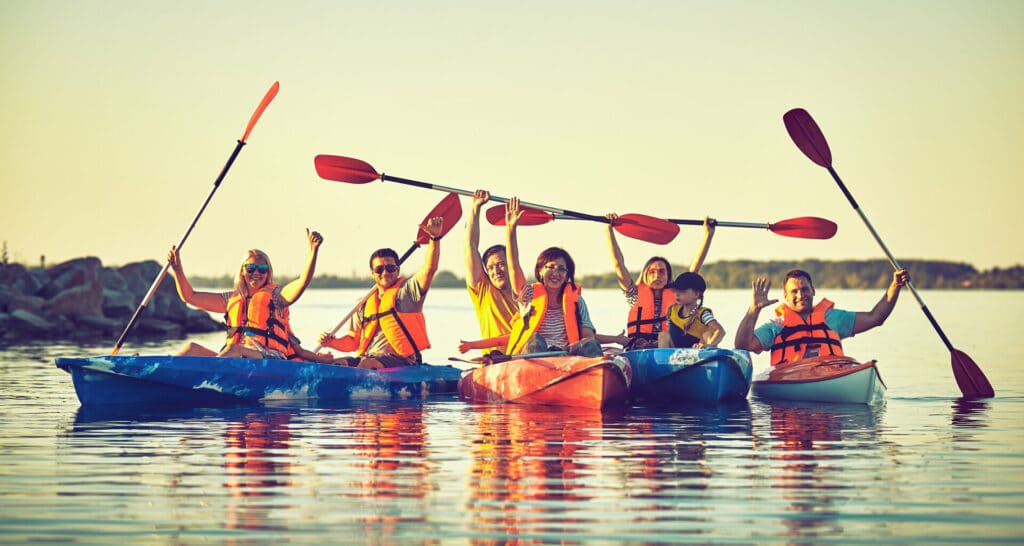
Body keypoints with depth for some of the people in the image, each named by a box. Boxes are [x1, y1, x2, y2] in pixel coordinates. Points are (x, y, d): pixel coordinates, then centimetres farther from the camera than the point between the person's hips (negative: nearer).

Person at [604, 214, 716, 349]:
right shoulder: (637, 295, 18)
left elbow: (695, 267, 20)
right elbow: (619, 265, 14)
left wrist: (708, 234, 18)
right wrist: (609, 230, 12)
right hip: (637, 352, -1)